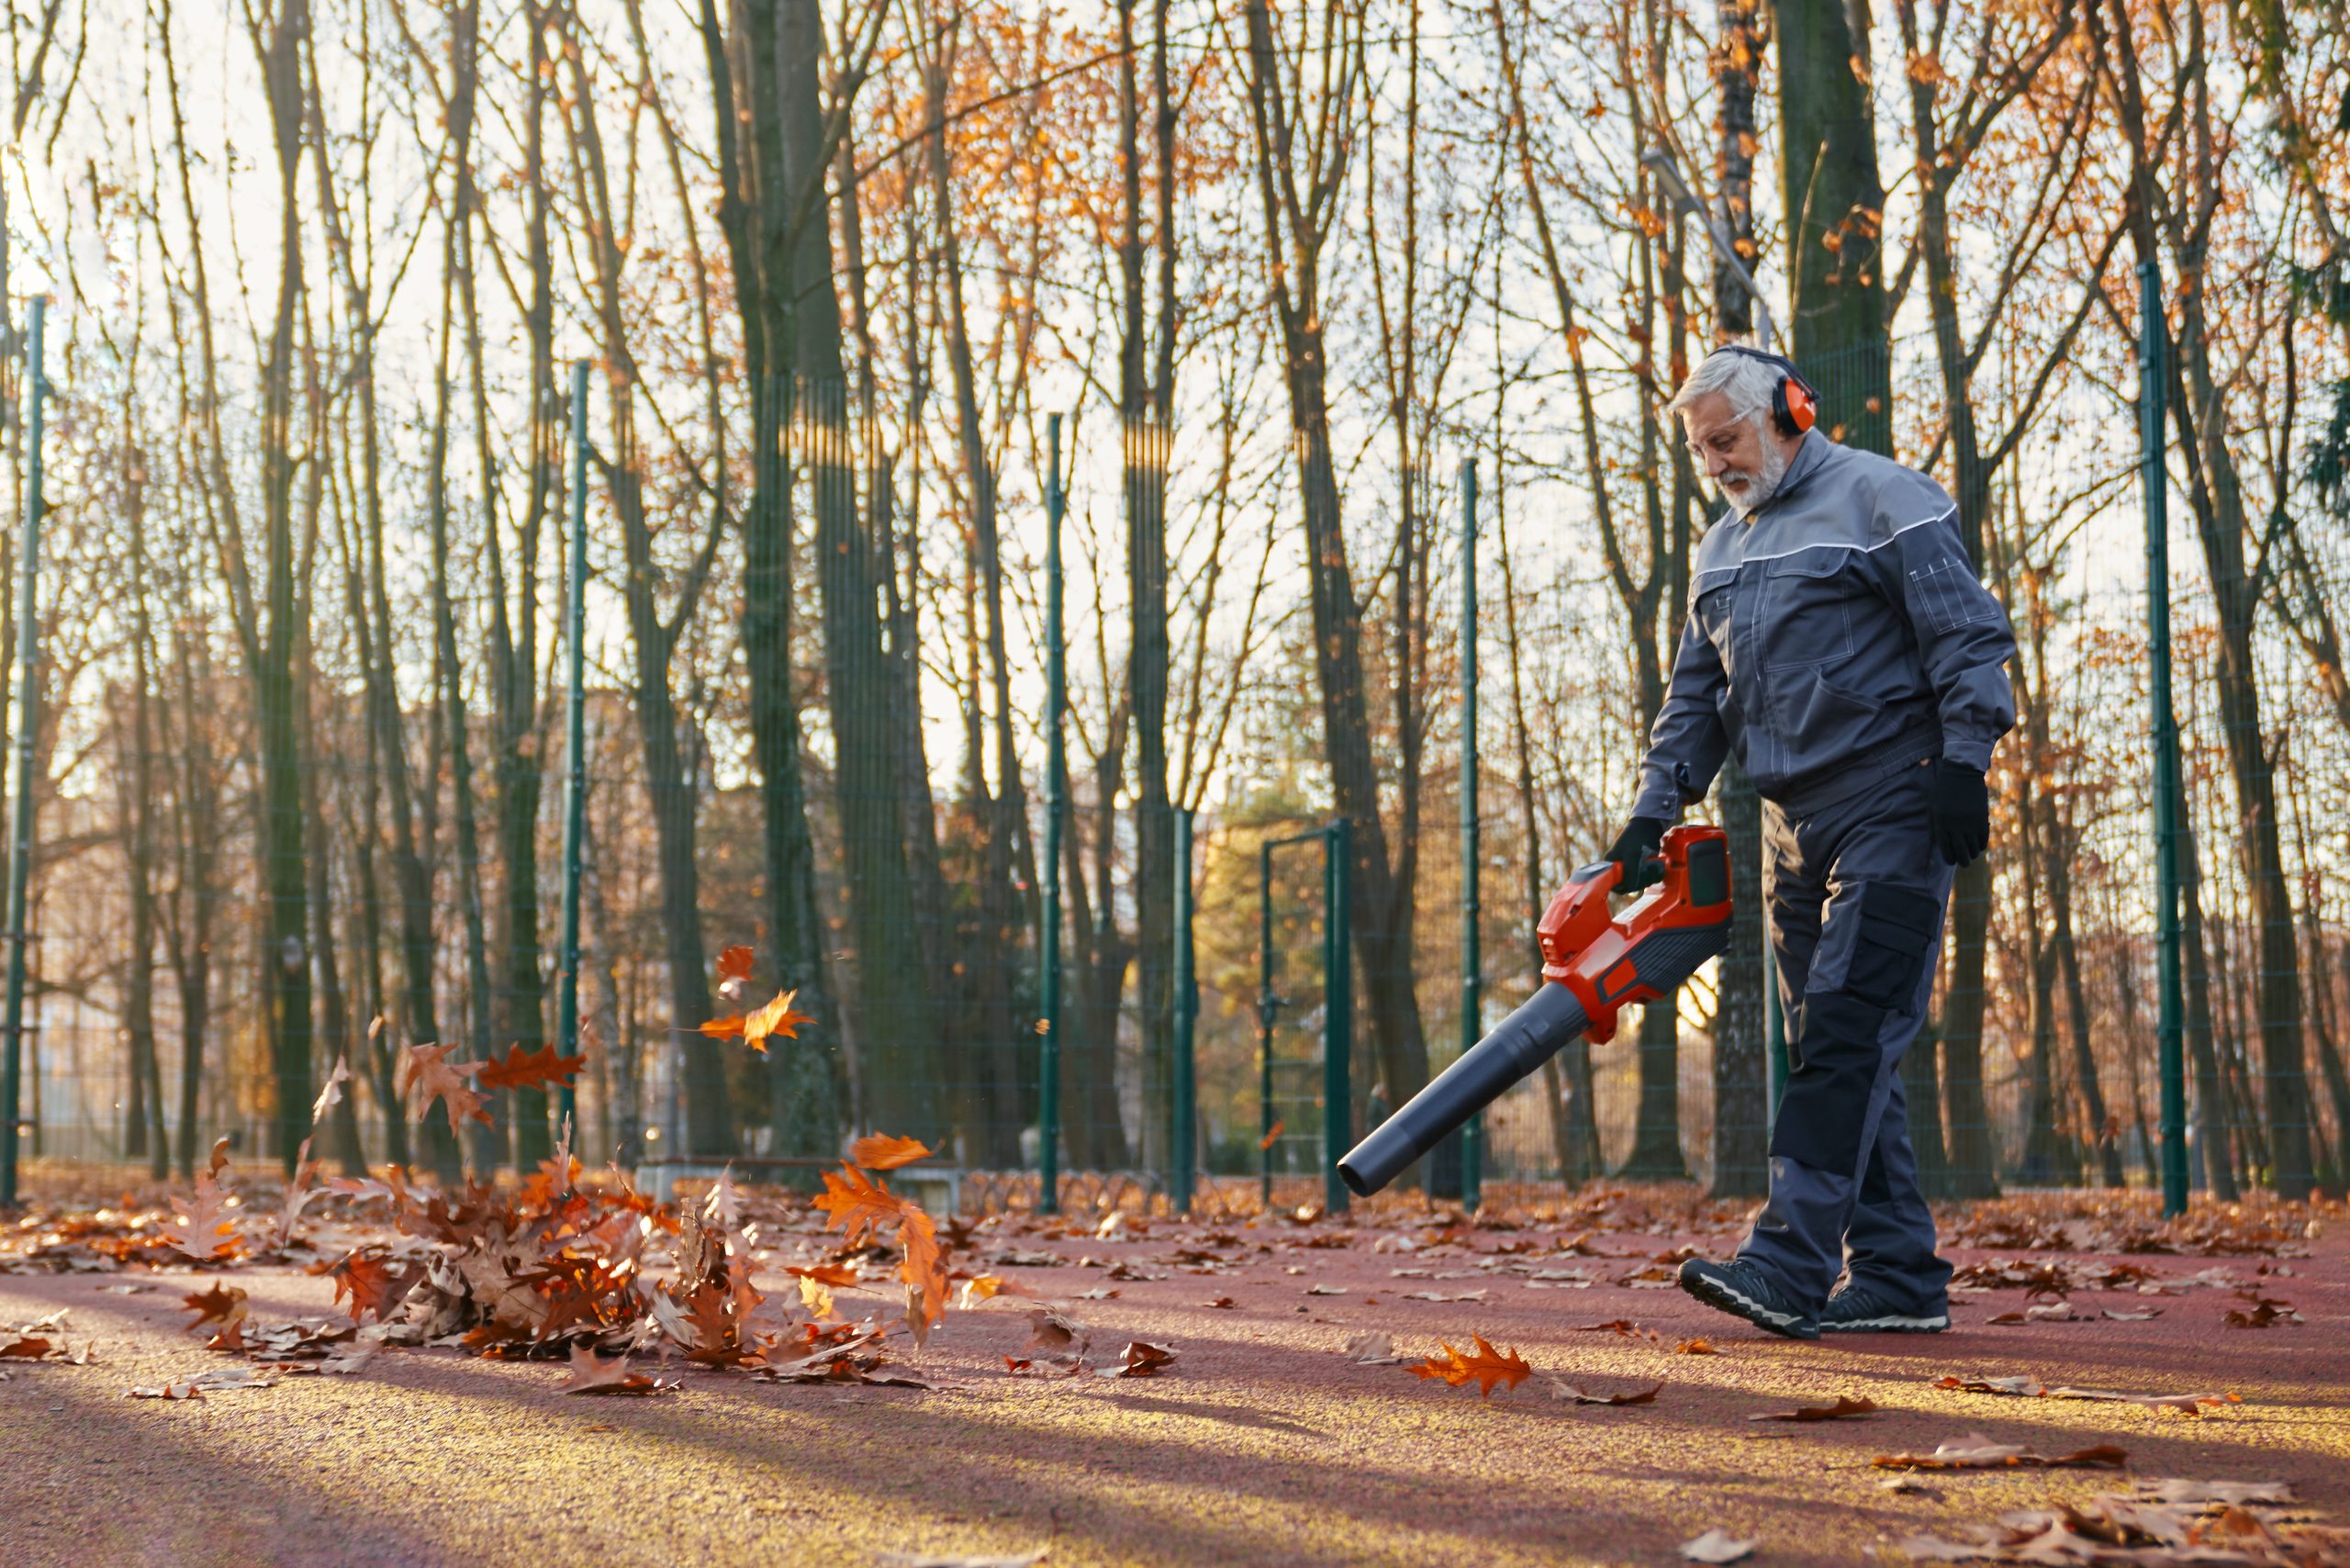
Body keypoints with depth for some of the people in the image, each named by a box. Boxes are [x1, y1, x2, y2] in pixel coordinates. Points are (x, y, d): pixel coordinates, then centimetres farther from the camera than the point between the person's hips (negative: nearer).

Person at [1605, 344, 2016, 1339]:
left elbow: (1970, 635, -9)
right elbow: (1695, 697, 22)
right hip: (1794, 827, 8)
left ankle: (1787, 1265, -23)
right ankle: (1897, 1278, 7)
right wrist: (1653, 812, 12)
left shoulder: (1880, 499, -4)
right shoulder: (1722, 550, 20)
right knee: (1830, 1051, 4)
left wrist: (1963, 762, -16)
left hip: (1890, 809, -8)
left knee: (1847, 1028, -15)